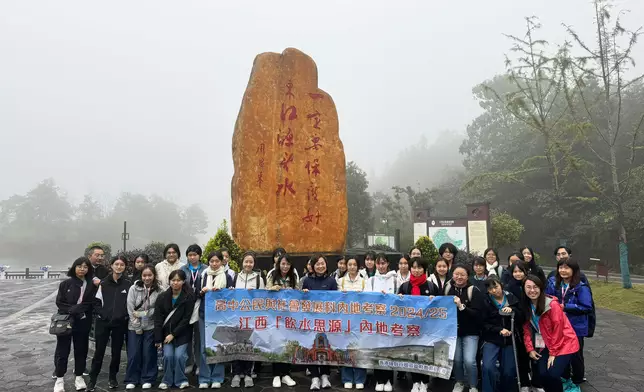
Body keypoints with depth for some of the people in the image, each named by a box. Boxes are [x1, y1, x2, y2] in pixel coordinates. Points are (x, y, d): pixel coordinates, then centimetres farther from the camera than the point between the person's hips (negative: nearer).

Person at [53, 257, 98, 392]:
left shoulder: (91, 285, -1)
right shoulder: (66, 283, -4)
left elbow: (91, 303, -1)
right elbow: (59, 302, -5)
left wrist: (78, 309, -14)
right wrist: (72, 310, -17)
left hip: (83, 323, 1)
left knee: (81, 349, 10)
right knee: (62, 350, 7)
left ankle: (79, 377, 24)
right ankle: (59, 378, 21)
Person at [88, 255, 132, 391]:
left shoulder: (128, 284, -1)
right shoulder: (104, 283, 3)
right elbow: (97, 302, 4)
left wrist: (124, 316, -7)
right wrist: (102, 314, -7)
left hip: (120, 323, 0)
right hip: (103, 322, 0)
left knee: (116, 351, 9)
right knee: (99, 351, 3)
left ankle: (112, 377, 25)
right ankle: (92, 379, 14)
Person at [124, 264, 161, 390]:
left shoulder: (159, 290, -7)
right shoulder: (133, 288, -6)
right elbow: (130, 309, -7)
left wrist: (142, 313, -14)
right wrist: (137, 326, -8)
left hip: (151, 327, 0)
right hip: (134, 326, 0)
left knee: (148, 353, 4)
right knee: (134, 354, 4)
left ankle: (147, 379, 18)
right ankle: (131, 380, 19)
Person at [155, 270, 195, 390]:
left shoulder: (189, 297, -11)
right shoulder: (162, 297, -4)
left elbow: (186, 318, -12)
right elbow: (158, 319, -4)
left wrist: (173, 334, -15)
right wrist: (158, 339, -8)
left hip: (182, 333, -2)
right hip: (166, 332, 2)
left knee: (179, 356, -12)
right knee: (168, 356, -10)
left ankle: (181, 380, 9)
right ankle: (167, 380, 12)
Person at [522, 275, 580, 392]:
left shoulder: (552, 304, -21)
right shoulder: (526, 306, -2)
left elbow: (557, 330, -17)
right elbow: (526, 328, 2)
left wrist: (553, 353, -13)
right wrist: (530, 348, -6)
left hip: (563, 344, -5)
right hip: (545, 345, 5)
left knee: (552, 374, -19)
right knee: (542, 374, -9)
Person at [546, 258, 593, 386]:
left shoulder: (581, 287, -17)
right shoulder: (553, 282, -3)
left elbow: (587, 308, -20)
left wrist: (565, 306, -22)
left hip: (575, 327, -4)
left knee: (575, 354, 13)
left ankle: (578, 379, 36)